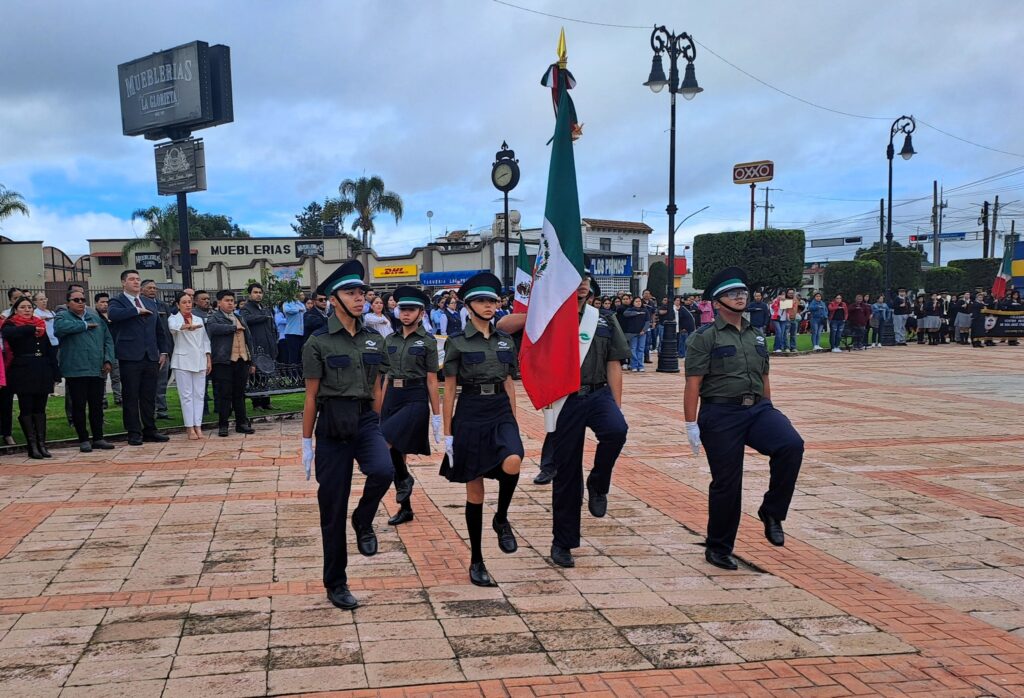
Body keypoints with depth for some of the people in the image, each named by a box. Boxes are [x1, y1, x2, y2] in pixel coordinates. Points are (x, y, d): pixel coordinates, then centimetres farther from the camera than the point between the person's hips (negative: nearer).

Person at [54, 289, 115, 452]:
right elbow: (61, 327, -22)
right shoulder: (62, 317, 3)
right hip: (75, 371, -3)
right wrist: (85, 325, -10)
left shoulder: (96, 317, 15)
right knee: (79, 406, 2)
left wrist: (108, 360, 2)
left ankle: (98, 438, 15)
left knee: (97, 406, 7)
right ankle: (83, 440, 10)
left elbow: (108, 340, 15)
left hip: (97, 370, 4)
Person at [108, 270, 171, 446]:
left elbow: (159, 329, 19)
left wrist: (164, 351, 10)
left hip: (151, 357, 5)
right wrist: (137, 310, -18)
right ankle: (134, 433, 6)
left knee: (149, 396, 9)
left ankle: (150, 430, 17)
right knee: (131, 397, 0)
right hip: (130, 357, -5)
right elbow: (113, 314, -24)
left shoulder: (150, 303, 18)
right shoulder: (117, 301, 1)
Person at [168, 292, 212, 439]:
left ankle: (198, 426, 4)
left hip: (199, 361, 4)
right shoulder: (174, 319, 0)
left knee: (199, 394, 2)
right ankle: (190, 428, -2)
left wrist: (209, 359, 9)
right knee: (186, 395, -4)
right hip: (182, 361, -4)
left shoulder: (199, 320, 15)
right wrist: (187, 326, -46)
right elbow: (174, 326, -25)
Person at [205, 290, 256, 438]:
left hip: (242, 361, 5)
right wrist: (234, 328, -11)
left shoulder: (240, 319, 22)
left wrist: (251, 362, 18)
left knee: (240, 394, 10)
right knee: (224, 394, -3)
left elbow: (248, 340, 23)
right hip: (223, 361, -5)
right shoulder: (213, 317, 2)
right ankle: (223, 425, 2)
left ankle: (242, 423, 15)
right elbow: (213, 328, -22)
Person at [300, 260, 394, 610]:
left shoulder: (374, 340, 7)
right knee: (333, 509, 4)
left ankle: (363, 521, 4)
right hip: (332, 424, -3)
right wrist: (306, 442, -2)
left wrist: (378, 431, 15)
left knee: (383, 470, -29)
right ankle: (336, 585, 19)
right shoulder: (319, 342, -5)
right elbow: (311, 397, -2)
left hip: (366, 420, 3)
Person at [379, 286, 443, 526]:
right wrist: (381, 407, 13)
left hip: (415, 399, -6)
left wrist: (436, 416, -4)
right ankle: (405, 508, 20)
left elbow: (432, 382, -3)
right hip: (392, 397, 6)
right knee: (397, 451, 8)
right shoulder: (390, 340, 10)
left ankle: (404, 477, 2)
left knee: (384, 443, -25)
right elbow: (387, 377, 15)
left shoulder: (428, 342, -4)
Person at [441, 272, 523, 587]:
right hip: (470, 414, -3)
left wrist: (514, 421, 11)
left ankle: (501, 519, 0)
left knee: (512, 463, -29)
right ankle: (476, 562, 18)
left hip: (501, 412, 3)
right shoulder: (457, 342, -3)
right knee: (474, 492, 3)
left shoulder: (506, 340, 8)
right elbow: (449, 390, -2)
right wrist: (447, 434, -4)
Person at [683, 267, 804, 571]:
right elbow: (693, 384, -8)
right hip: (720, 415, -5)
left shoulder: (757, 336, 15)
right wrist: (691, 424, -11)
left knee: (792, 445, -24)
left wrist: (770, 414, 22)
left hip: (758, 409, 5)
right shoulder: (705, 338, -4)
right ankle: (718, 549, 20)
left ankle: (772, 512, -5)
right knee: (726, 483, 1)